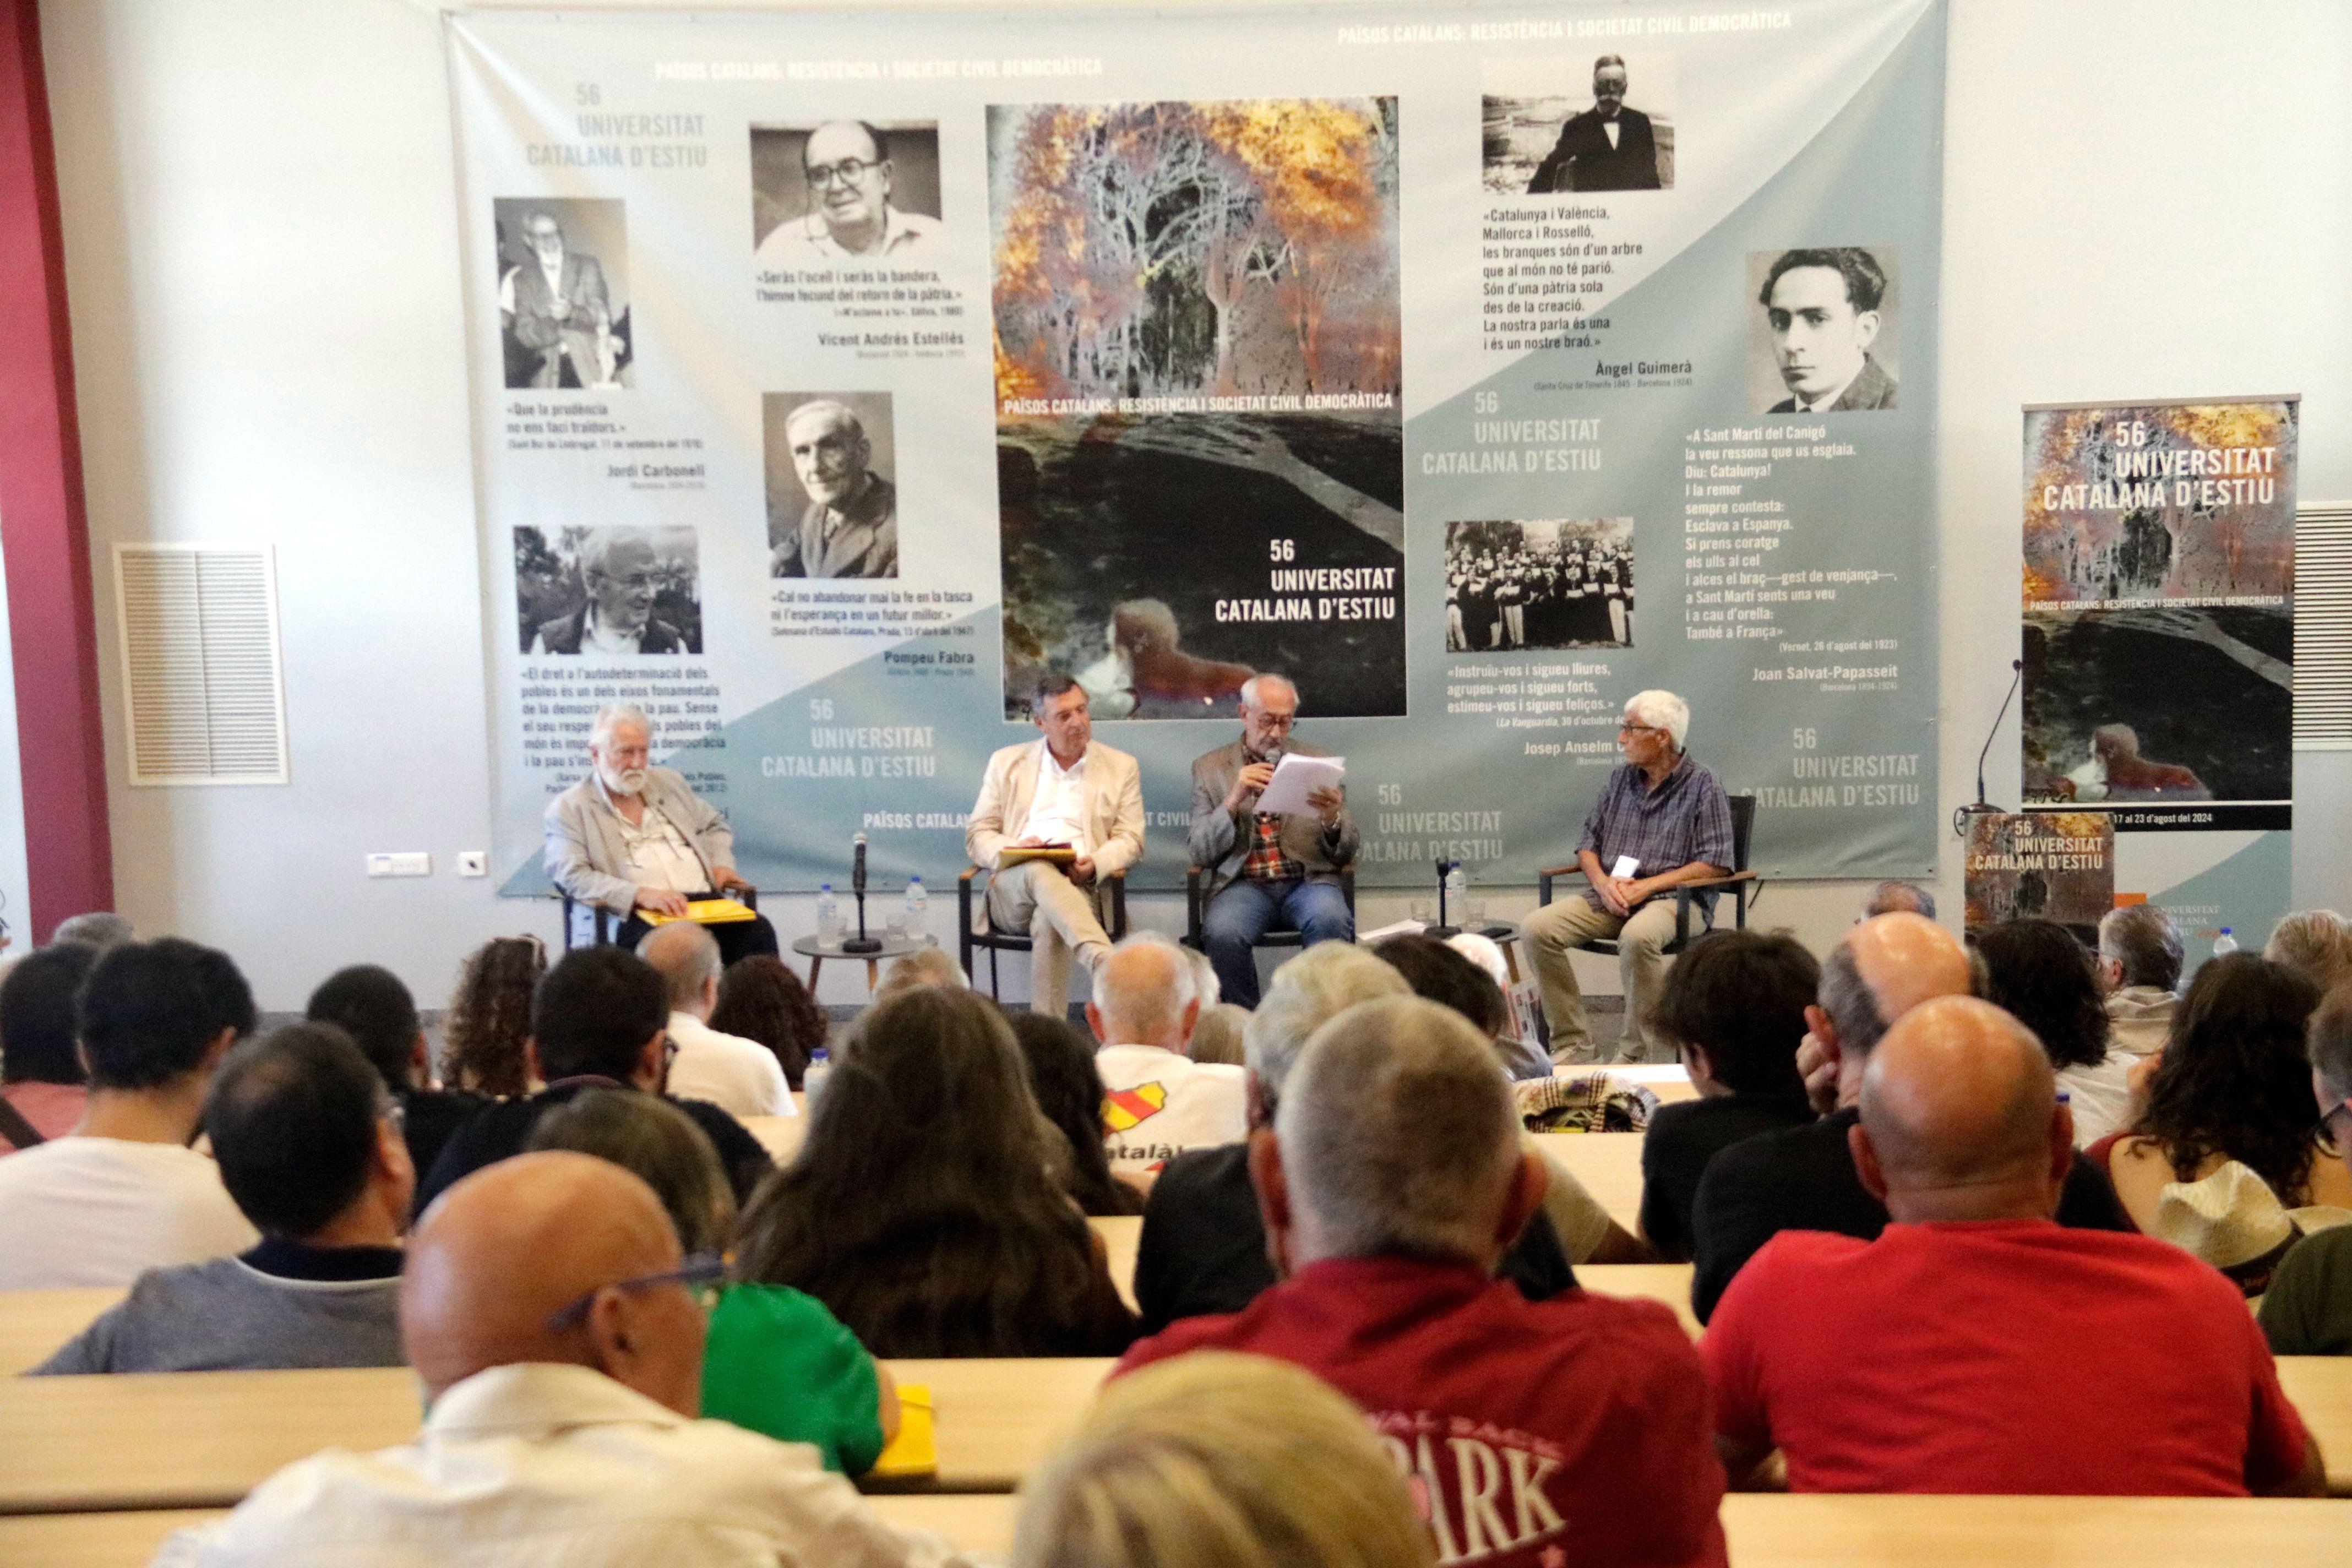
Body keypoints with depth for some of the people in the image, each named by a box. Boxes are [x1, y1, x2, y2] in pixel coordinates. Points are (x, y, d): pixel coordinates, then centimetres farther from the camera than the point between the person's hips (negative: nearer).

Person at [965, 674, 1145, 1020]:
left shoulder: (1121, 767, 16)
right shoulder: (1006, 763, 18)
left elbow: (1131, 841, 9)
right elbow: (977, 836, 14)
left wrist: (1095, 866, -14)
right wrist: (1009, 849, -11)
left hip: (1080, 888, -1)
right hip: (1011, 893, 1)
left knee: (1049, 921, -37)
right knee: (1039, 870, -37)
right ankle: (1111, 969, -54)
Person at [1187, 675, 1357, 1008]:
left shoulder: (1318, 762, 12)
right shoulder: (1209, 768, 10)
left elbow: (1345, 853, 10)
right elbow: (1199, 853, 2)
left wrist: (1332, 819, -14)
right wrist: (1234, 800, -14)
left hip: (1308, 880, 1)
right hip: (1243, 884, 0)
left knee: (1330, 920, -33)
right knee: (1222, 932, -32)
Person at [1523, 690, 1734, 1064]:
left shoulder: (1702, 787, -2)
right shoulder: (1620, 778, 15)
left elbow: (1716, 863, -9)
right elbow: (1588, 840, 16)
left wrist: (1645, 886, -16)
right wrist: (1603, 883, -6)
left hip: (1672, 897, -6)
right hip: (1609, 897, 6)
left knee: (1637, 937, -40)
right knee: (1538, 928, -18)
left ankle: (1633, 1054, -23)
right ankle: (1572, 1044, -11)